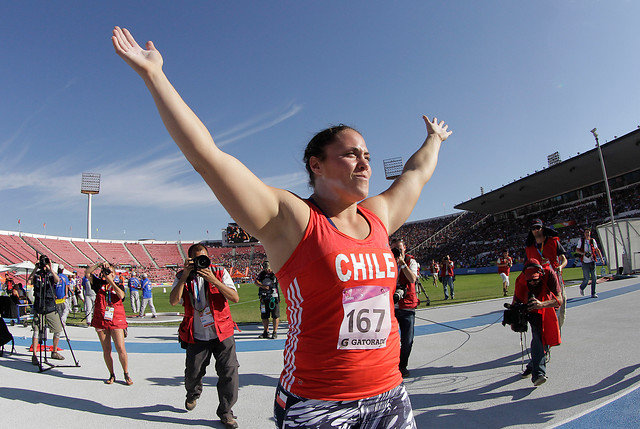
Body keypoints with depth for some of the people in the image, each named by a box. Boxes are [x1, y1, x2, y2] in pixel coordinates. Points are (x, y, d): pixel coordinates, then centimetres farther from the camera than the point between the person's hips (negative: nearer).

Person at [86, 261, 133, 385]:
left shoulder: (118, 285, 4)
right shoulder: (99, 283, 9)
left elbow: (121, 295, -17)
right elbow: (87, 273, 3)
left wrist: (110, 281, -15)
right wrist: (98, 264, -9)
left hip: (116, 321, -2)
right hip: (100, 321, 2)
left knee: (121, 349, -6)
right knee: (106, 350, 6)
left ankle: (126, 375, 8)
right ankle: (112, 375, 19)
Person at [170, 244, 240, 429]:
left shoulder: (220, 273, -2)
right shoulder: (182, 277, 1)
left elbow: (235, 298, -13)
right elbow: (173, 301, -14)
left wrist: (213, 280, -21)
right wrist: (185, 275, -19)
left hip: (223, 333, -1)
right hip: (197, 337, 1)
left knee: (229, 372, -6)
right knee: (192, 373, 11)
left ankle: (225, 411, 14)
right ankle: (193, 394, 47)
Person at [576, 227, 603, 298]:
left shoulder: (592, 241, 7)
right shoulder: (581, 240, 3)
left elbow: (597, 250, 14)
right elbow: (577, 250, 4)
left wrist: (601, 258, 5)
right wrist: (583, 253, -15)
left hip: (592, 262, 2)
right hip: (585, 262, -2)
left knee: (594, 278, -3)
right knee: (586, 278, -5)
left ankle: (593, 293, 6)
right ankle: (582, 288, 25)